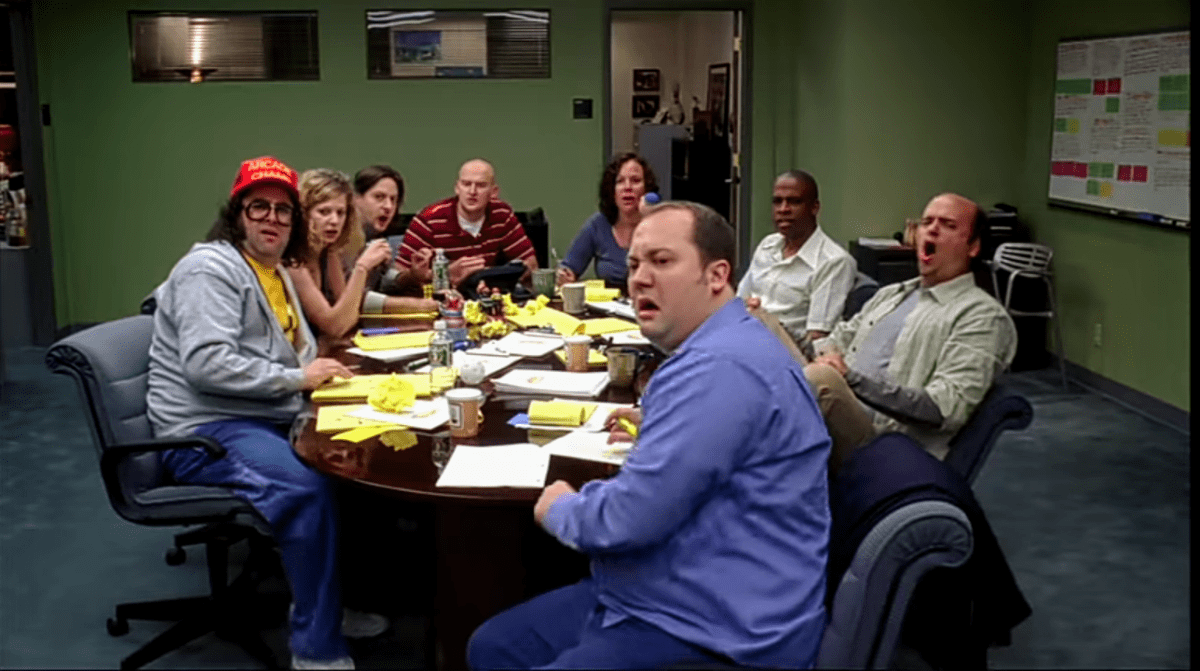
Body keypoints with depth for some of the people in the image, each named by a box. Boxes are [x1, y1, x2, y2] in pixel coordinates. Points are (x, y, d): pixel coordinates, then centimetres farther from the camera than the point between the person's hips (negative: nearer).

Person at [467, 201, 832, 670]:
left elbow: (626, 520, -27)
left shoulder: (719, 366, -24)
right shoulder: (715, 349, 12)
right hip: (666, 602, 11)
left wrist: (557, 508, -7)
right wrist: (656, 431, 22)